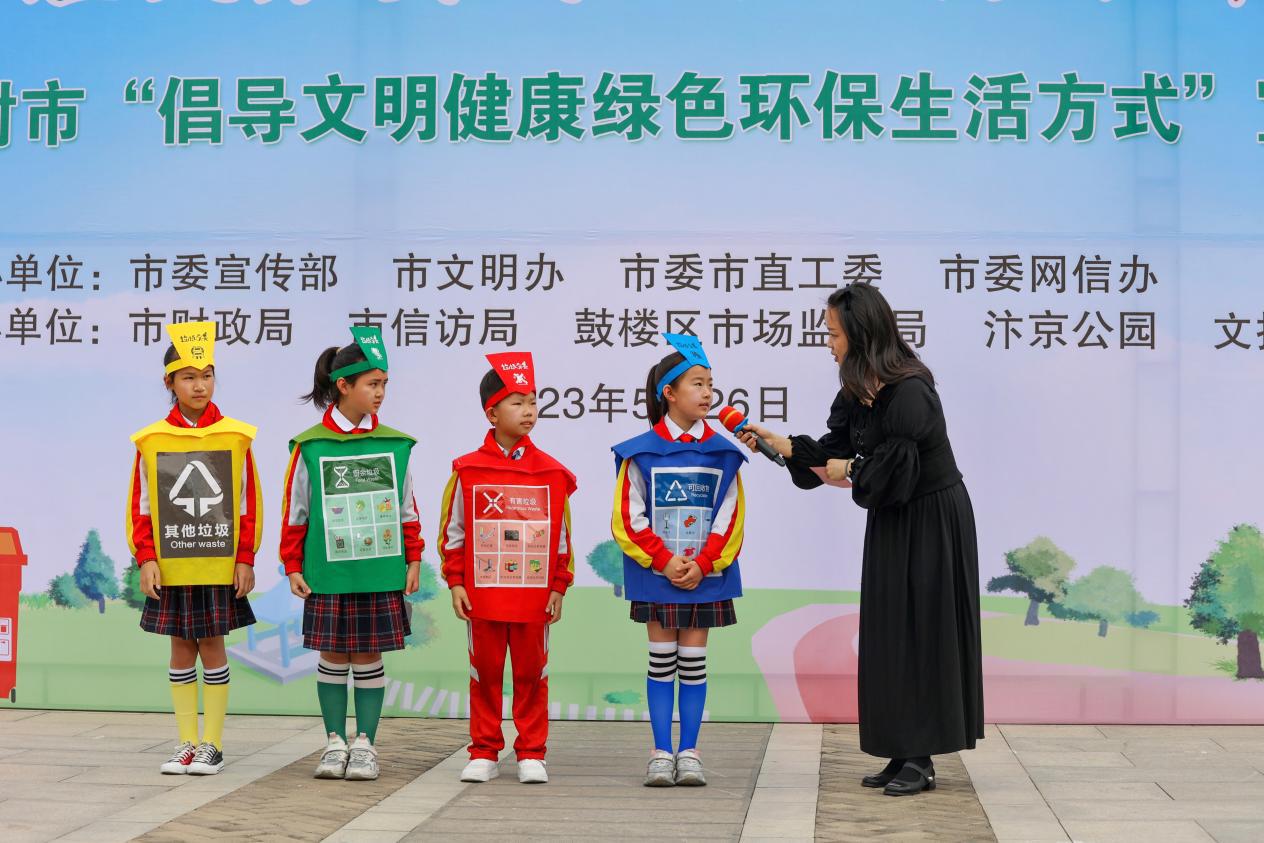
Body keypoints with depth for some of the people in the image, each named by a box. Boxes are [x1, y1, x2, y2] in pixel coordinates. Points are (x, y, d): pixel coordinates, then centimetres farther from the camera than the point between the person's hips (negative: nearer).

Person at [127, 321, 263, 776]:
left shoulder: (236, 437, -1)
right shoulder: (150, 440, 1)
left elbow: (250, 504, 1)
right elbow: (140, 507, 4)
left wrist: (245, 559, -4)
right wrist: (146, 558, -5)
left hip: (220, 567, -1)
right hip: (170, 568, 1)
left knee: (211, 645, 3)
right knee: (181, 649, 8)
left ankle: (212, 743, 11)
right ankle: (186, 742, 16)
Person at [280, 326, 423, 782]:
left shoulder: (395, 444, 2)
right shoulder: (310, 446, -3)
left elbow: (407, 509, 8)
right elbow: (294, 510, 2)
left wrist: (413, 560, 6)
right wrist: (292, 565, 2)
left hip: (381, 572, 1)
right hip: (327, 573, -1)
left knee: (369, 657, 6)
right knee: (332, 656, 7)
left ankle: (365, 744, 15)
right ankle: (335, 743, 18)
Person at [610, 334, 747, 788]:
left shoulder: (722, 454, 2)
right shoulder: (641, 452, -4)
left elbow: (731, 520, 1)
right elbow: (628, 519, -5)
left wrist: (702, 565, -10)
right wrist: (664, 562, -12)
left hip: (706, 575, 1)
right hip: (657, 575, -1)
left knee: (693, 661, 5)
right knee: (661, 661, 4)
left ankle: (689, 752, 12)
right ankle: (661, 754, 10)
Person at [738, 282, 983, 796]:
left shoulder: (910, 392, -24)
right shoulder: (860, 392, 3)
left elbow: (898, 469, -26)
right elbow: (834, 449, 13)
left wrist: (850, 470, -11)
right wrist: (779, 443, 8)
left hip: (931, 523, -9)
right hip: (893, 525, 9)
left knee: (919, 634, -3)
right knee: (891, 636, 10)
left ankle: (920, 761, 5)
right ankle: (905, 755, 18)